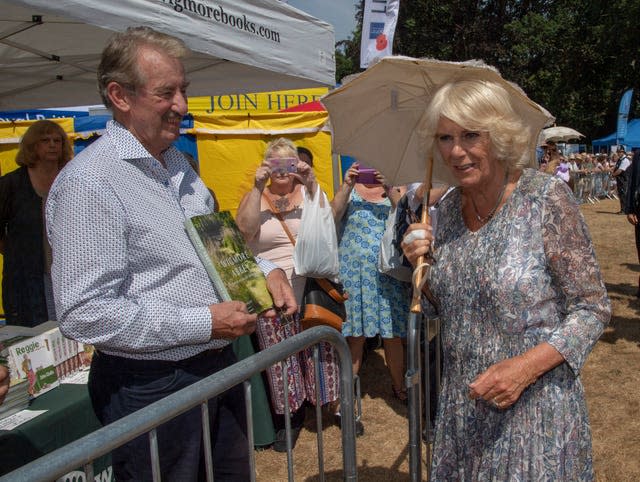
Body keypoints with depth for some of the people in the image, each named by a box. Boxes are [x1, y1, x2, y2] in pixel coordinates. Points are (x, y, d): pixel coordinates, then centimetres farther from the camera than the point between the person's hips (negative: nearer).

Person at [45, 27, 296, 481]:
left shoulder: (178, 162, 9)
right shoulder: (87, 183, -19)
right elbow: (84, 315, -23)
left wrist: (265, 270, 2)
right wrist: (204, 323, -22)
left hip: (218, 365, 8)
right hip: (151, 387, -8)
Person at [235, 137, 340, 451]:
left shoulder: (307, 192, 7)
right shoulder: (254, 197, 7)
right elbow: (244, 229, -13)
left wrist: (312, 184, -20)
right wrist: (258, 188, -19)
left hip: (311, 286, 0)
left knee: (318, 348, 5)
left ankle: (329, 400, 25)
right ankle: (289, 416, 21)